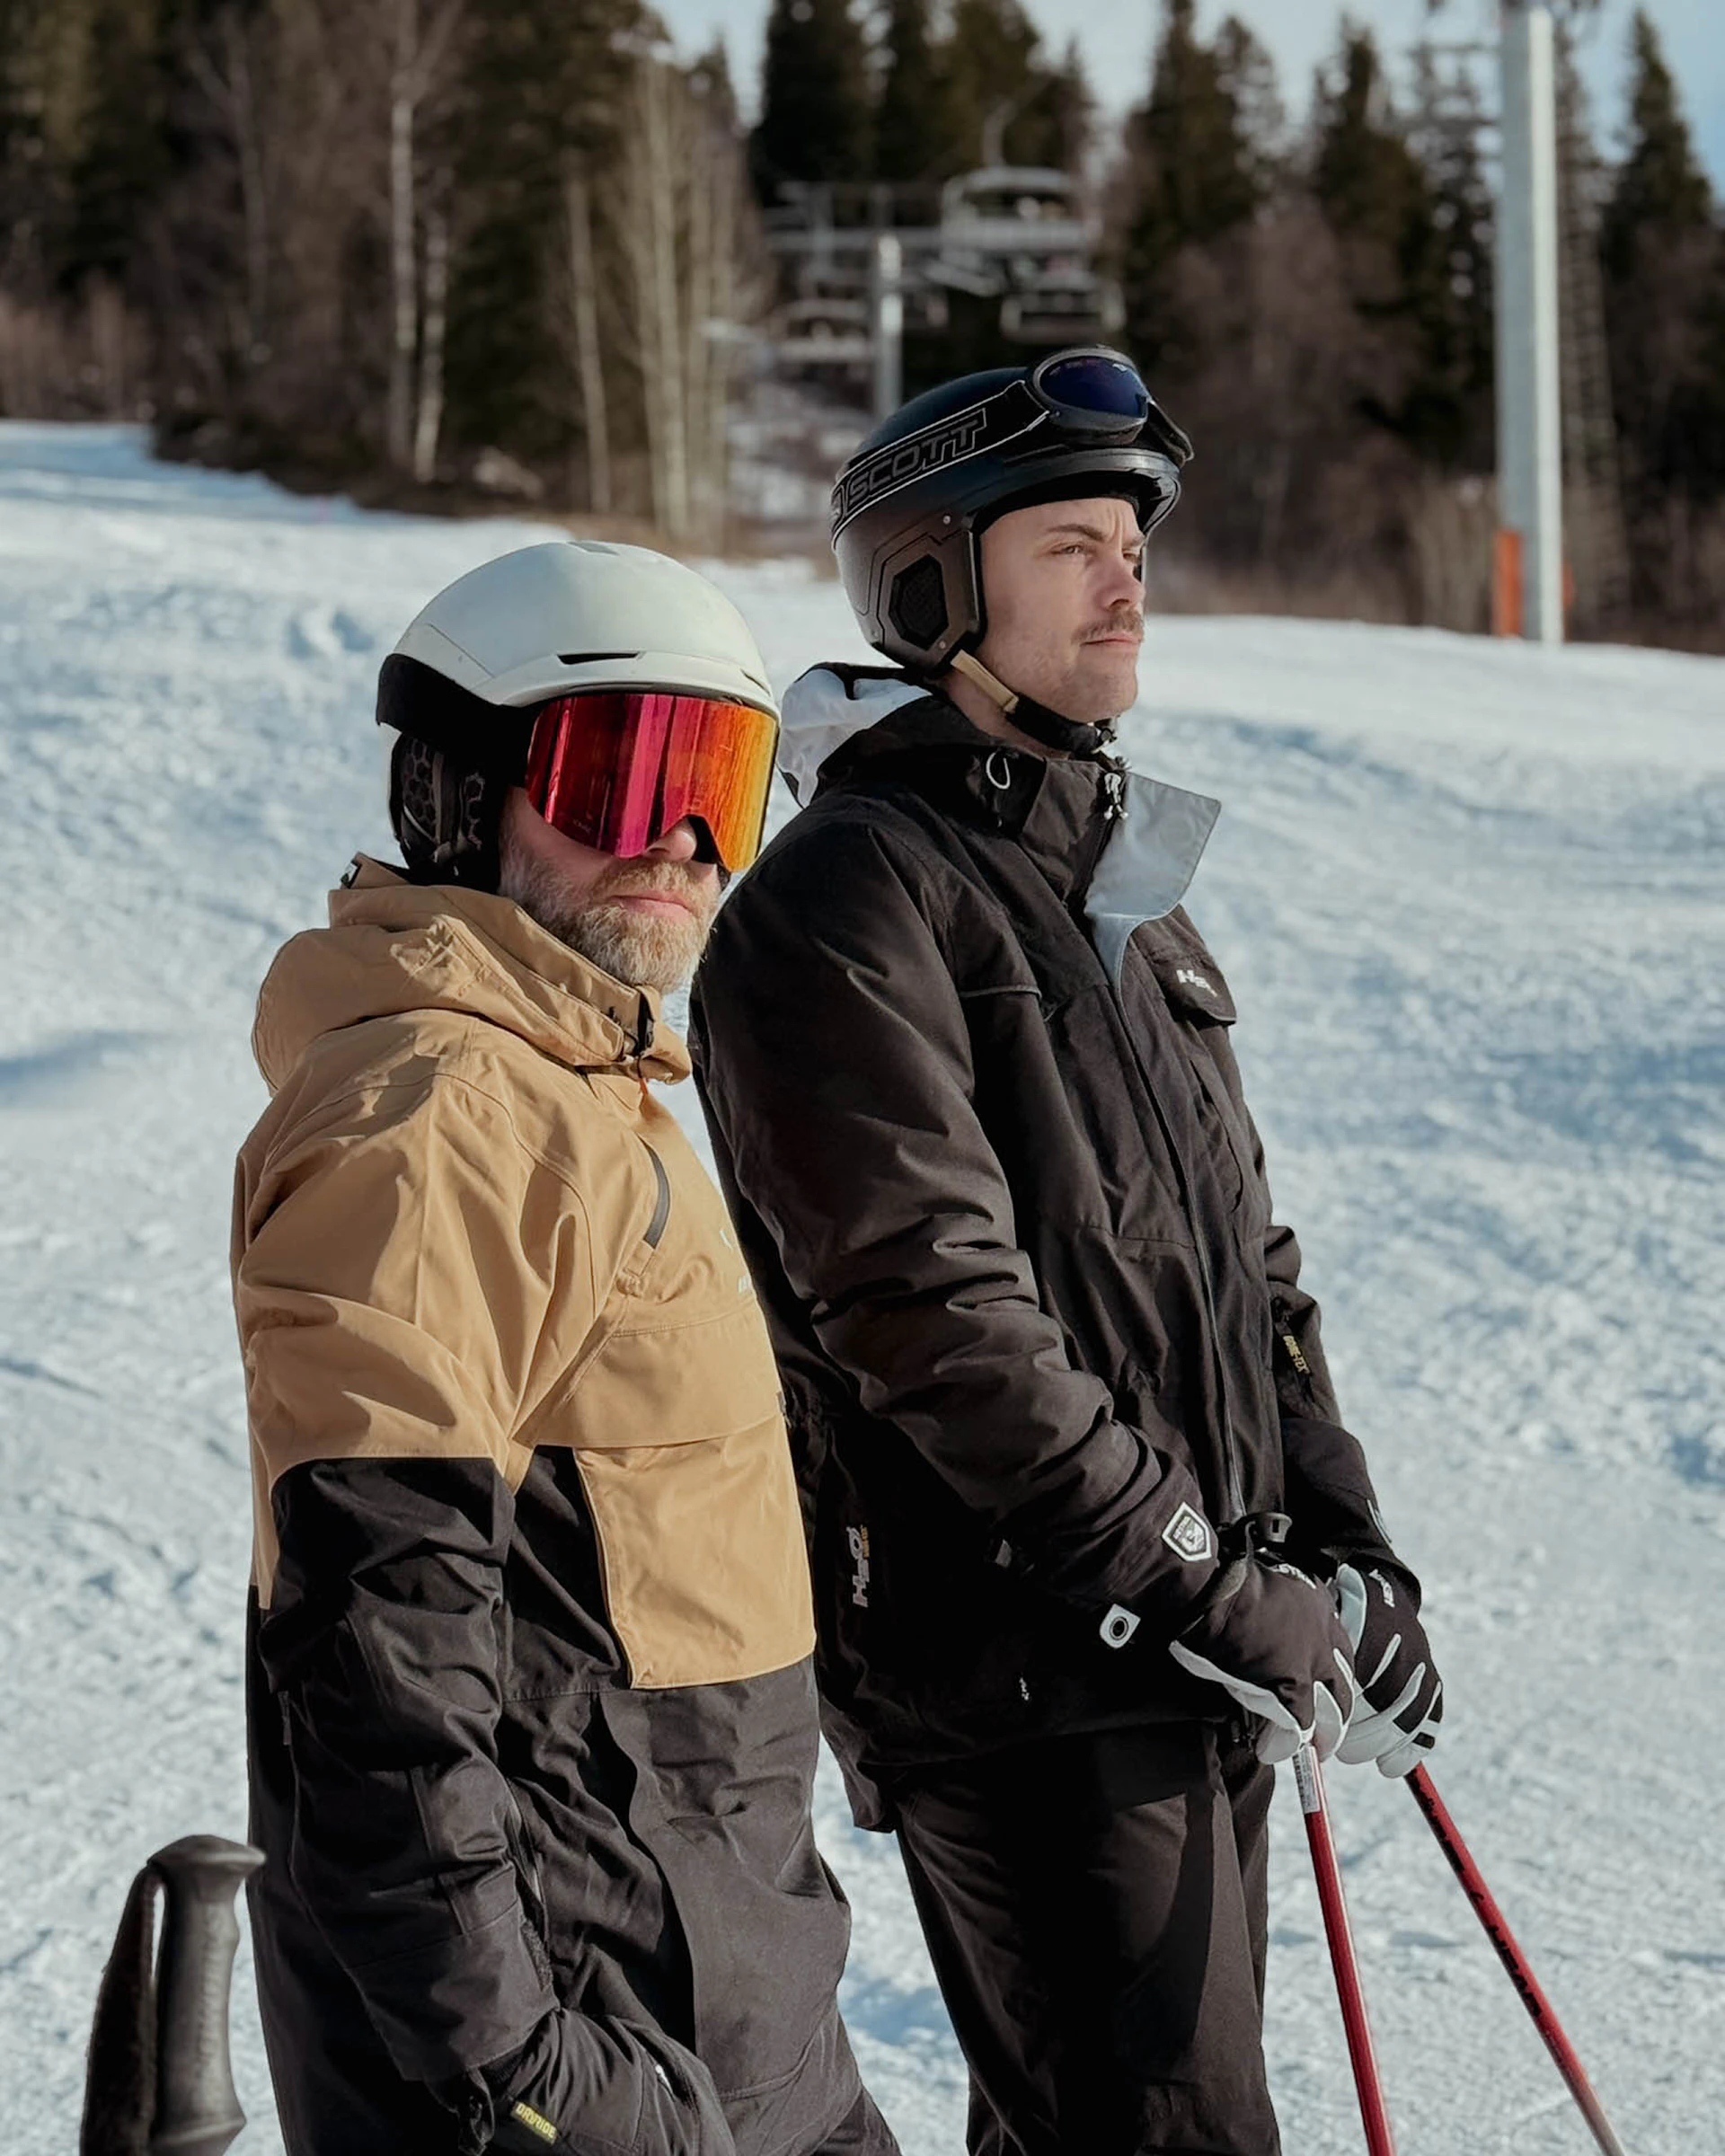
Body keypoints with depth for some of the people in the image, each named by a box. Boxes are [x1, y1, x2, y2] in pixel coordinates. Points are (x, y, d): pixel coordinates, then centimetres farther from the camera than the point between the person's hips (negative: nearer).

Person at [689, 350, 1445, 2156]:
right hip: (1018, 1673, -9)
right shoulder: (844, 900, -11)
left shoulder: (1119, 882, 18)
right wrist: (1203, 1588, -19)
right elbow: (929, 1311, -18)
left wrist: (1341, 1547, 9)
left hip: (1193, 1657, 9)